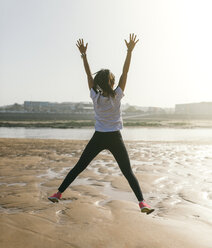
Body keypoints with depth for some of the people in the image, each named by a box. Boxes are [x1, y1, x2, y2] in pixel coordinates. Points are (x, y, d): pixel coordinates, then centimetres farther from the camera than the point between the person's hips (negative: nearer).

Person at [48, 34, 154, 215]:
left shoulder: (95, 97, -5)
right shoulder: (116, 96, -10)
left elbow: (88, 74, 1)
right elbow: (125, 72, -8)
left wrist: (83, 54, 6)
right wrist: (130, 51, -9)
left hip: (98, 138, 2)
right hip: (115, 138, -2)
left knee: (79, 167, 10)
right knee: (128, 172, 1)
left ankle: (59, 193, 13)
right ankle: (142, 202, -7)